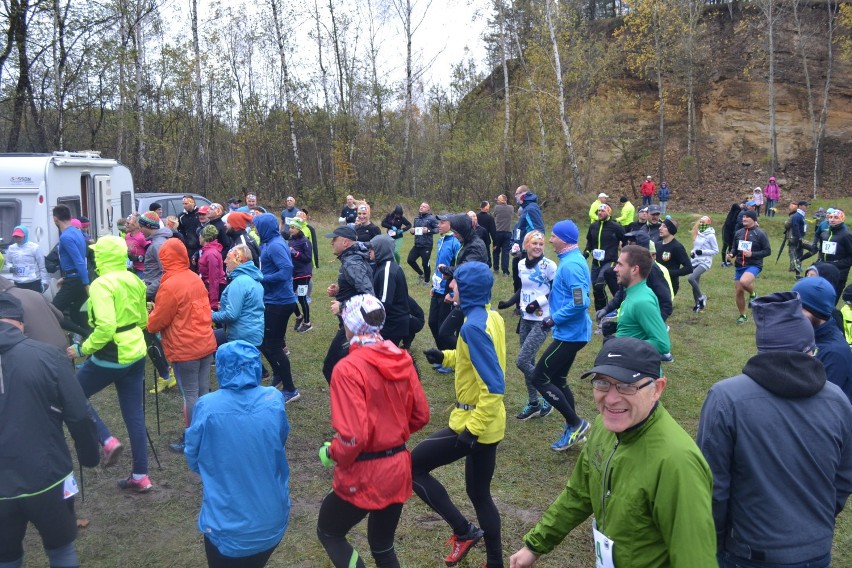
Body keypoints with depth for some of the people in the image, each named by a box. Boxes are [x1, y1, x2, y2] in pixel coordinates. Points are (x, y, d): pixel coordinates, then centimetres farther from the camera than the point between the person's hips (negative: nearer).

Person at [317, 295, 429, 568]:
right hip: (398, 468, 6)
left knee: (328, 533, 21)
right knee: (382, 546, 24)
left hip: (364, 475, -6)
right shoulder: (402, 359, -2)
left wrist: (331, 453, -6)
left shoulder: (348, 367, -21)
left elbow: (353, 436, -25)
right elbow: (420, 415, 5)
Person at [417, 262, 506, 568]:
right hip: (487, 424, 9)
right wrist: (445, 356, 8)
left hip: (473, 424, -9)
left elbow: (494, 387, -28)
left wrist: (472, 428, -24)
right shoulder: (491, 317, 4)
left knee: (412, 466, 6)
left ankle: (464, 531, 12)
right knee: (479, 494, 21)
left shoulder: (473, 325, -24)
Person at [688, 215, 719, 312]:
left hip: (704, 262, -7)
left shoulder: (710, 236, -9)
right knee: (695, 283, 8)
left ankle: (701, 298, -4)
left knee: (691, 278, -24)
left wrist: (702, 252, -18)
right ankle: (698, 304, 22)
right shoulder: (698, 234, 12)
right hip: (695, 261, 7)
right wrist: (692, 253, 2)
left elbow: (716, 251, -7)